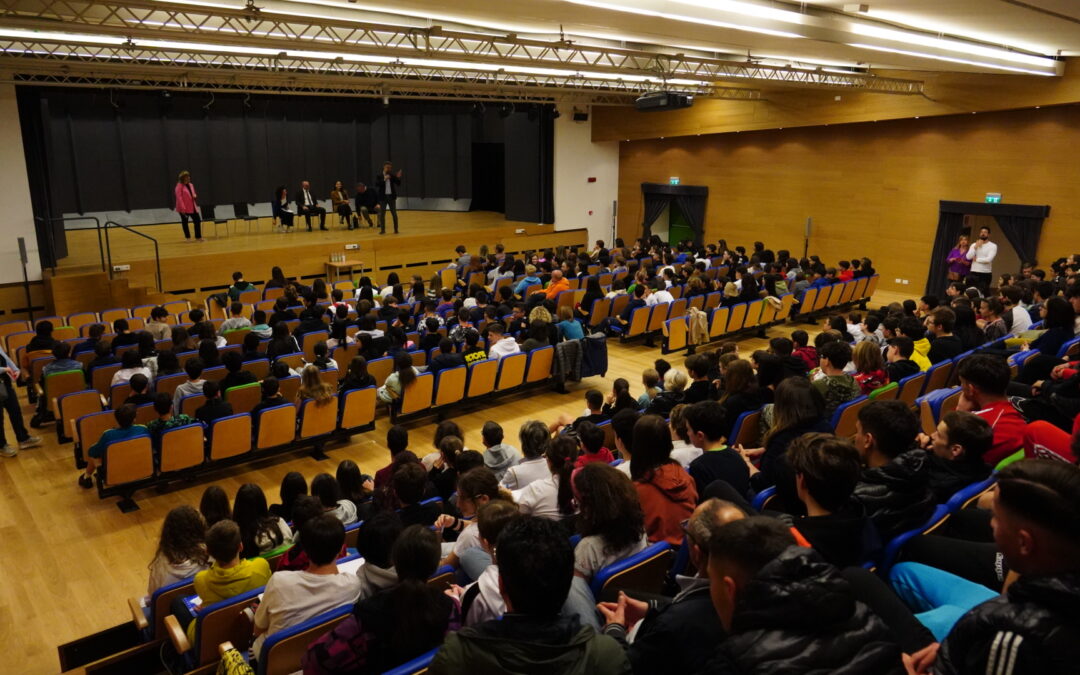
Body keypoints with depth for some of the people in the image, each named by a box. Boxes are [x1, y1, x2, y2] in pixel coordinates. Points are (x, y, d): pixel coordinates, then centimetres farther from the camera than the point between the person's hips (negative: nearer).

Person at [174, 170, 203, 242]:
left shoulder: (191, 185, 10)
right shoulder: (179, 186, -11)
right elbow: (179, 197, -15)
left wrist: (194, 196, -4)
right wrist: (182, 208, -21)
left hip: (192, 207, 6)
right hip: (184, 208, -6)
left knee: (197, 220, 1)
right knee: (184, 222, 6)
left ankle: (198, 237, 8)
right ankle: (187, 237, 15)